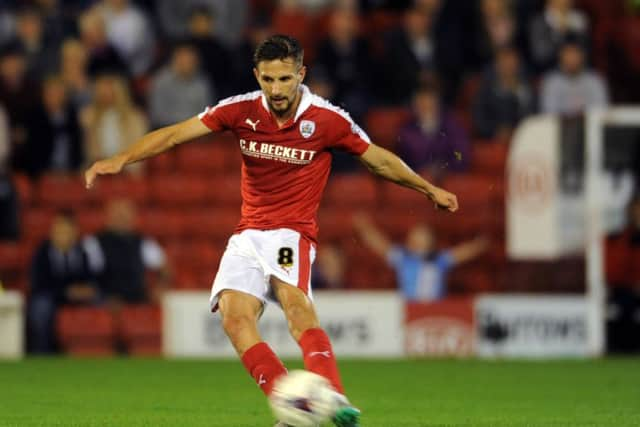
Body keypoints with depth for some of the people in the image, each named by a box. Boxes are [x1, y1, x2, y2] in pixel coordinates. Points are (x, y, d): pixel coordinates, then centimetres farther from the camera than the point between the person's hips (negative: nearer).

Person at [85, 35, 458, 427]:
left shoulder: (328, 119, -6)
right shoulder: (241, 111, -2)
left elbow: (379, 160, 8)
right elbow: (176, 134, -4)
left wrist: (430, 190, 13)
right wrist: (121, 160, -15)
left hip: (293, 231, -4)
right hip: (248, 234, 4)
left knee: (295, 302, -33)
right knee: (234, 315, -21)